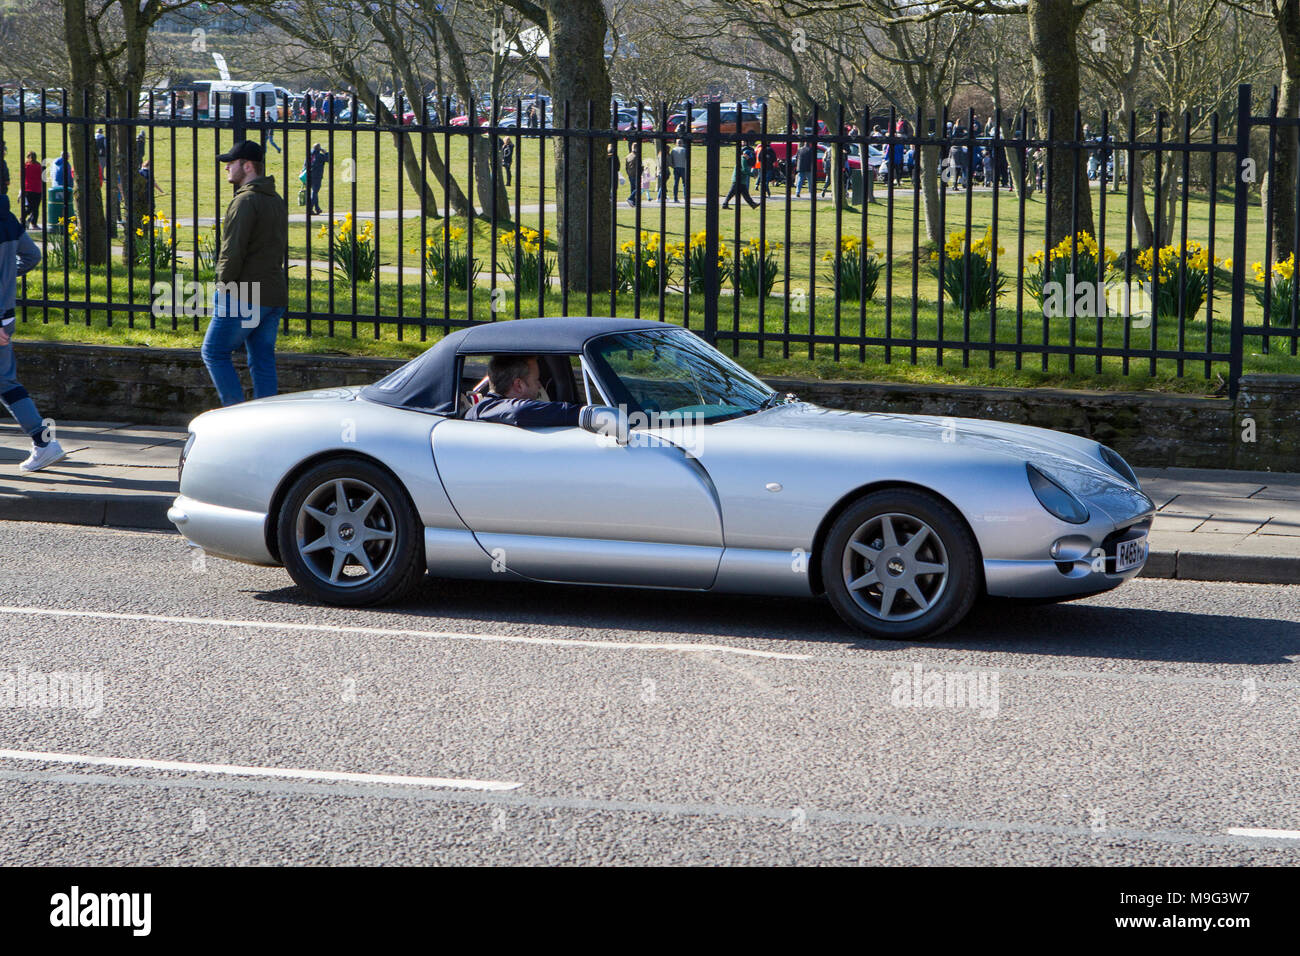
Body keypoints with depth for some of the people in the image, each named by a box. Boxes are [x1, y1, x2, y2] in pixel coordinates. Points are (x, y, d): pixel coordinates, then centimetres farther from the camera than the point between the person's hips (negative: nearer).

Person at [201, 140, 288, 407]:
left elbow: (233, 251, -18)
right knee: (263, 360, 10)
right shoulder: (278, 202, 17)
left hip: (244, 296, -8)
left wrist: (224, 287, -11)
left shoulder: (245, 201, -12)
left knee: (214, 352, 2)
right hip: (275, 296, 9)